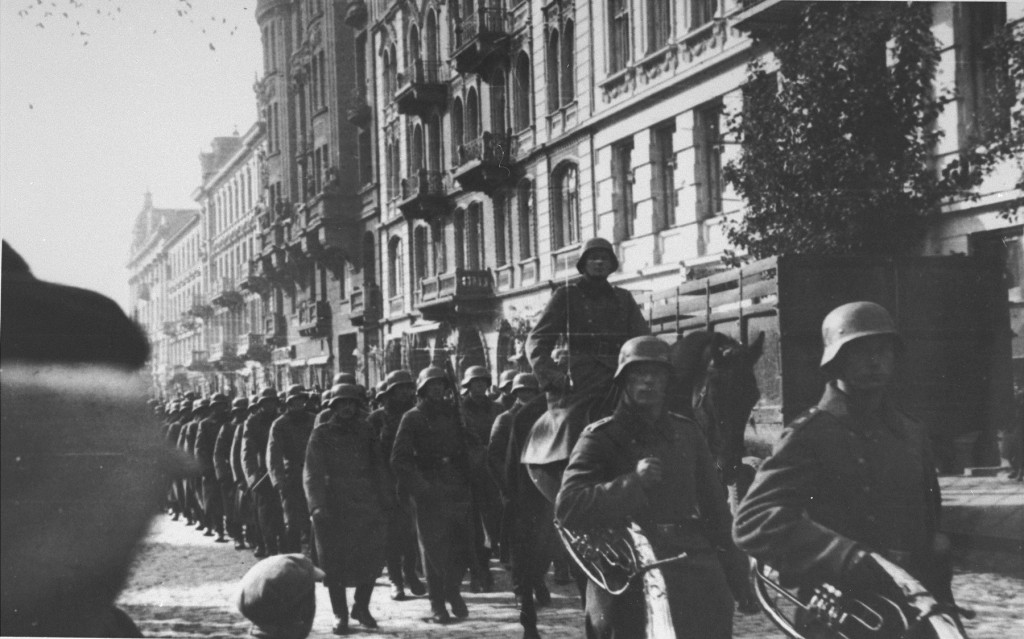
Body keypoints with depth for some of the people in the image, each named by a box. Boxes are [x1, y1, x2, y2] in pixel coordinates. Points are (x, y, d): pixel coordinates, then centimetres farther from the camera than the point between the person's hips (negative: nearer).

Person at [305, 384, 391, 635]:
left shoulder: (365, 431, 10)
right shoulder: (321, 434, 1)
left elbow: (378, 467, 13)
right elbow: (312, 473, -6)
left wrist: (386, 499, 4)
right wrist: (318, 505, -18)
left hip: (367, 506, 3)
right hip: (334, 508, -2)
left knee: (371, 560, 1)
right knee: (335, 564, -1)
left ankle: (361, 607, 20)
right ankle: (340, 615, 10)